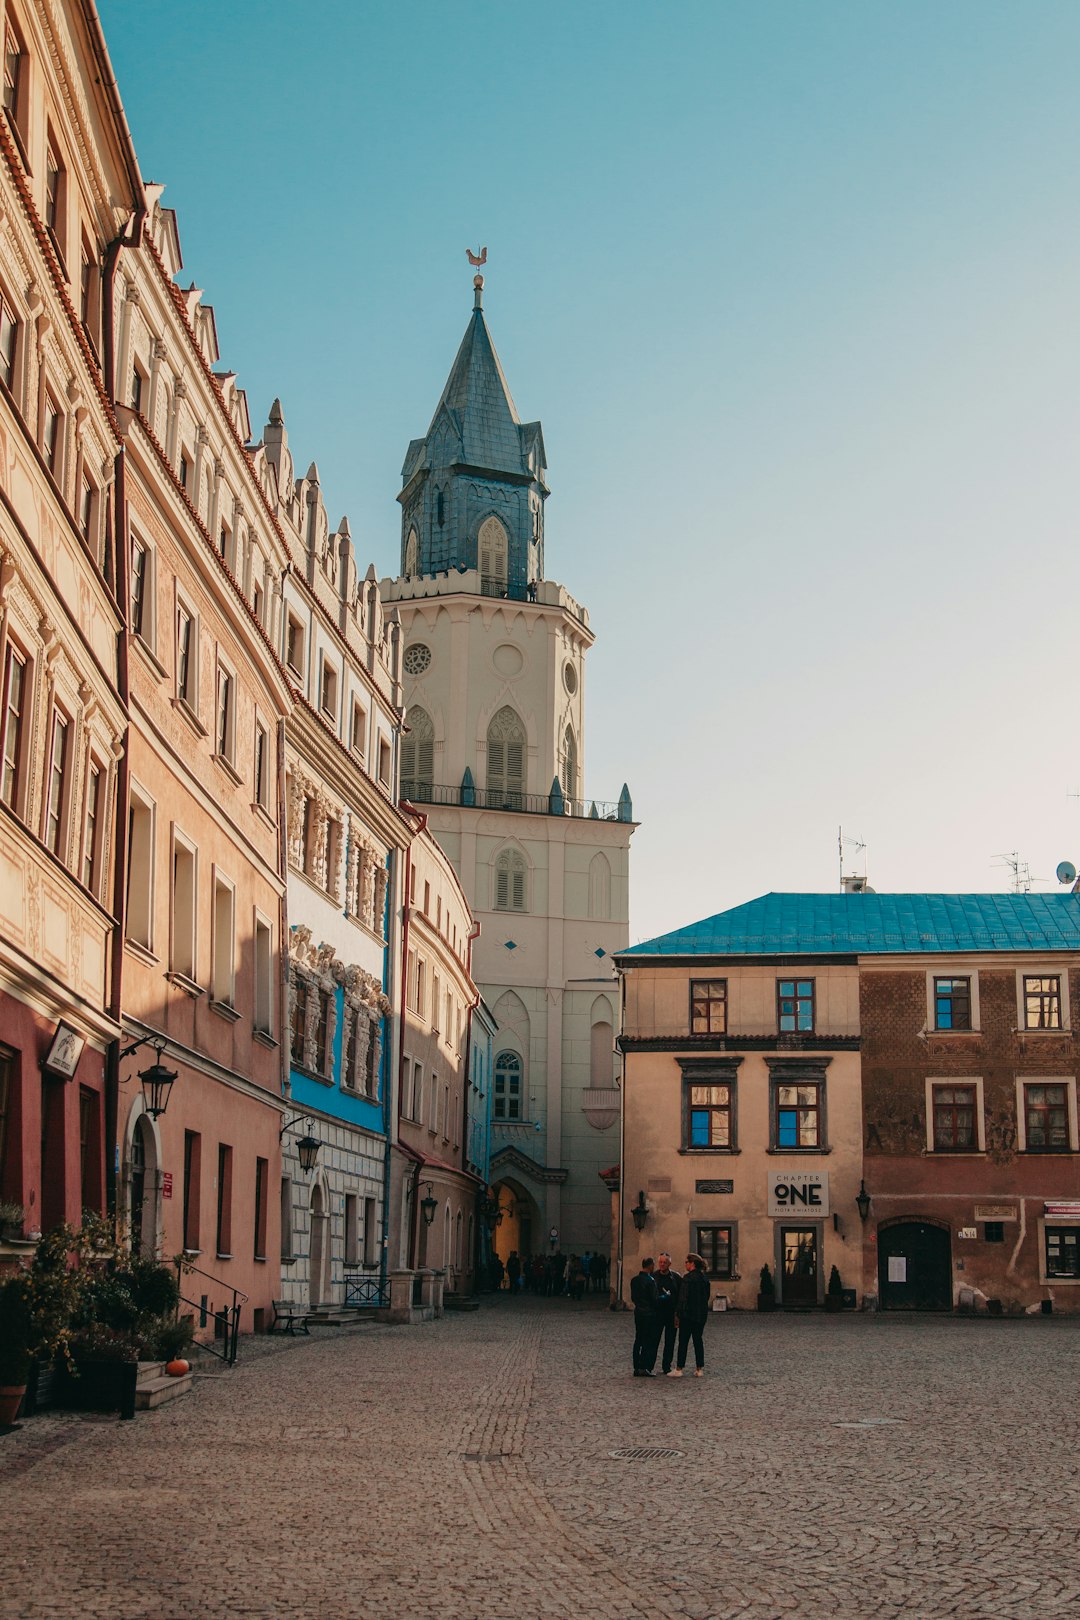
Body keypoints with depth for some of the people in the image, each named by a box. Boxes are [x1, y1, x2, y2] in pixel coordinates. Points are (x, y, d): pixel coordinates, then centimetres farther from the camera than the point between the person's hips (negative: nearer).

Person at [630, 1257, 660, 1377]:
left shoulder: (634, 1280, 5)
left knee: (638, 1341, 12)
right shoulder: (650, 1281, -17)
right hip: (650, 1314, -7)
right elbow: (655, 1299, -17)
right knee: (650, 1342, -1)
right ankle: (645, 1368, -3)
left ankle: (637, 1367, 13)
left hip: (638, 1312, 7)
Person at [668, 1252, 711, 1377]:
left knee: (683, 1341, -1)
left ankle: (679, 1369, 0)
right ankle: (700, 1369, 10)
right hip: (702, 1314, 7)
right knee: (698, 1340, 11)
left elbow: (683, 1297, -15)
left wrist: (679, 1312, -10)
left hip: (688, 1314, -7)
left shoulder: (688, 1278, -13)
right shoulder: (704, 1278, 9)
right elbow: (707, 1296, 13)